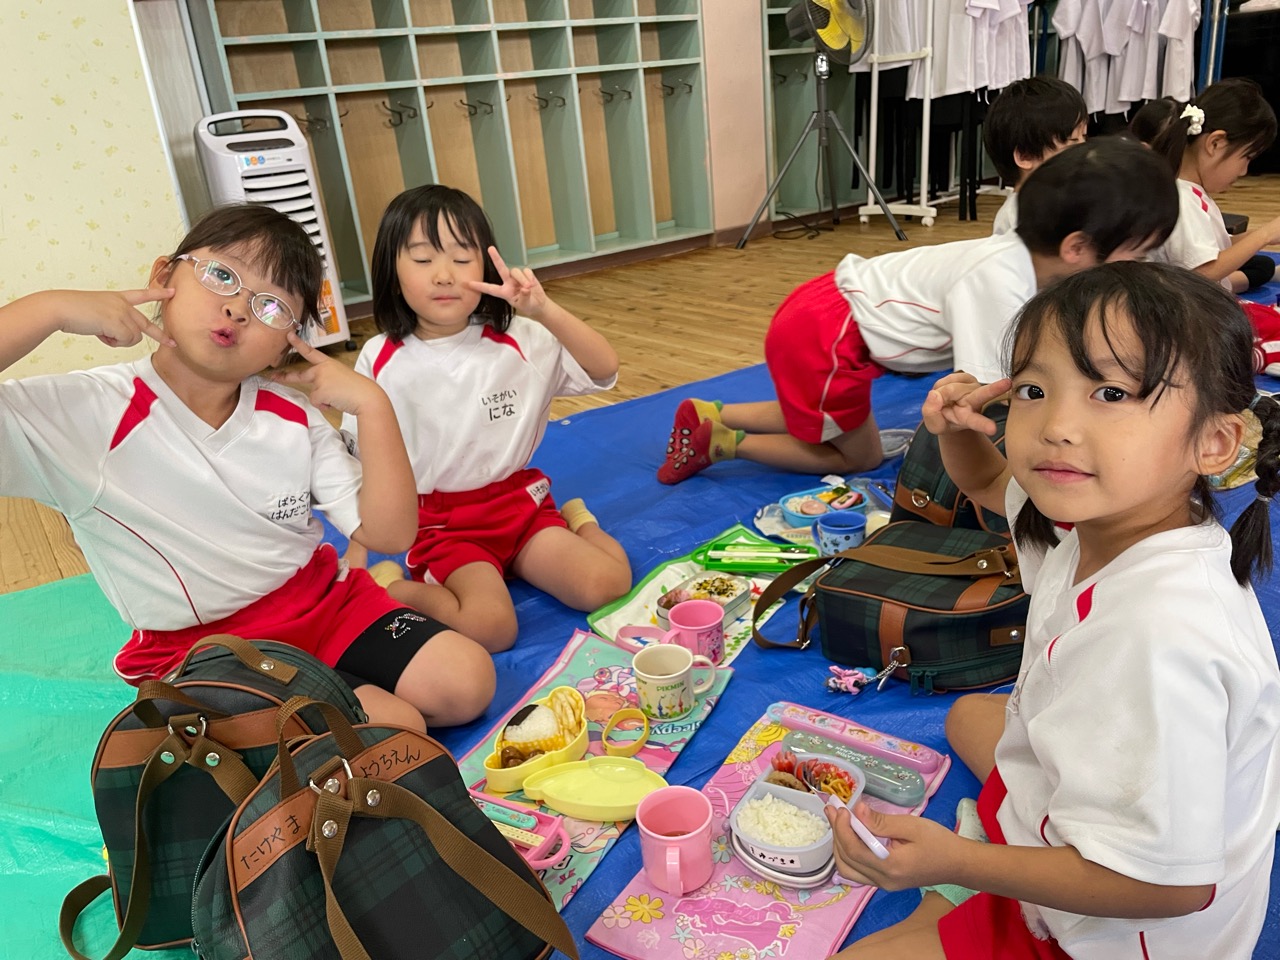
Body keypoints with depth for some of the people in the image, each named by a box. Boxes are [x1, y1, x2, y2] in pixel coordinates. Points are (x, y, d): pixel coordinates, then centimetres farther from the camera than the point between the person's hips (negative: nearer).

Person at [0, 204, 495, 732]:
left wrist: (372, 404, -17)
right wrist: (49, 310, -29)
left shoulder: (293, 414, -1)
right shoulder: (83, 414, -15)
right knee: (396, 730, -21)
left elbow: (387, 533, -7)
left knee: (467, 682, -5)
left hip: (327, 604, 5)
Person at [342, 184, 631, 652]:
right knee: (490, 627, -28)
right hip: (441, 523, -1)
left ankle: (578, 522, 10)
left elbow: (606, 369, -12)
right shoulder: (380, 360, -4)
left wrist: (544, 310, -27)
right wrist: (357, 558, 0)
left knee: (609, 584, -19)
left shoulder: (520, 341, -5)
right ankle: (395, 589, -1)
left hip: (520, 502, 1)